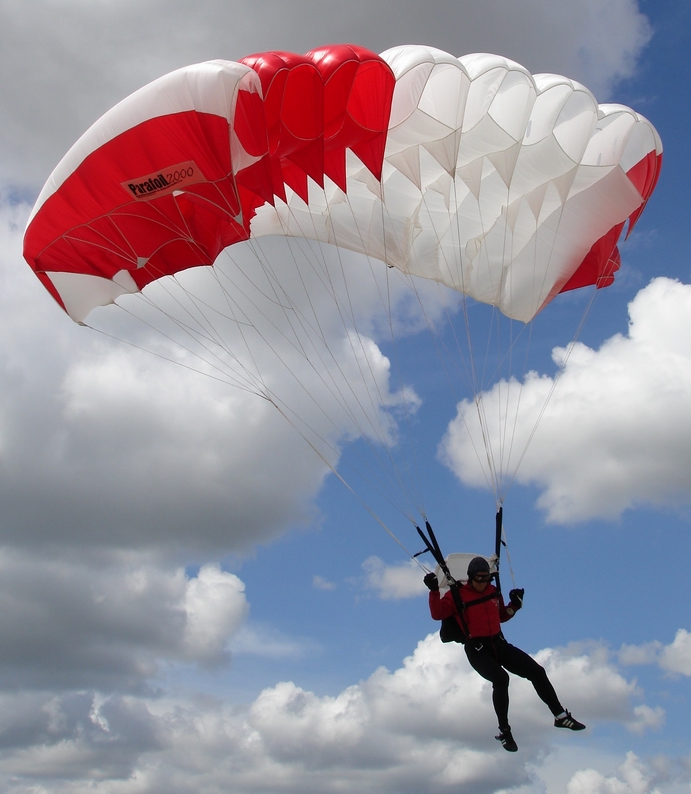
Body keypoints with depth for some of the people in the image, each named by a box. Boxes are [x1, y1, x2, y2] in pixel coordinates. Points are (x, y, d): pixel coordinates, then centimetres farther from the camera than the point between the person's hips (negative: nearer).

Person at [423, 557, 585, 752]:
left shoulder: (494, 592, 11)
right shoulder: (457, 595, -5)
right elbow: (437, 614, -13)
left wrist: (514, 605, 7)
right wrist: (434, 591, -24)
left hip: (499, 644, 6)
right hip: (477, 649, -6)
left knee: (537, 671, -1)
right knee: (500, 679, -32)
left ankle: (560, 716, 16)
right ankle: (504, 731, -18)